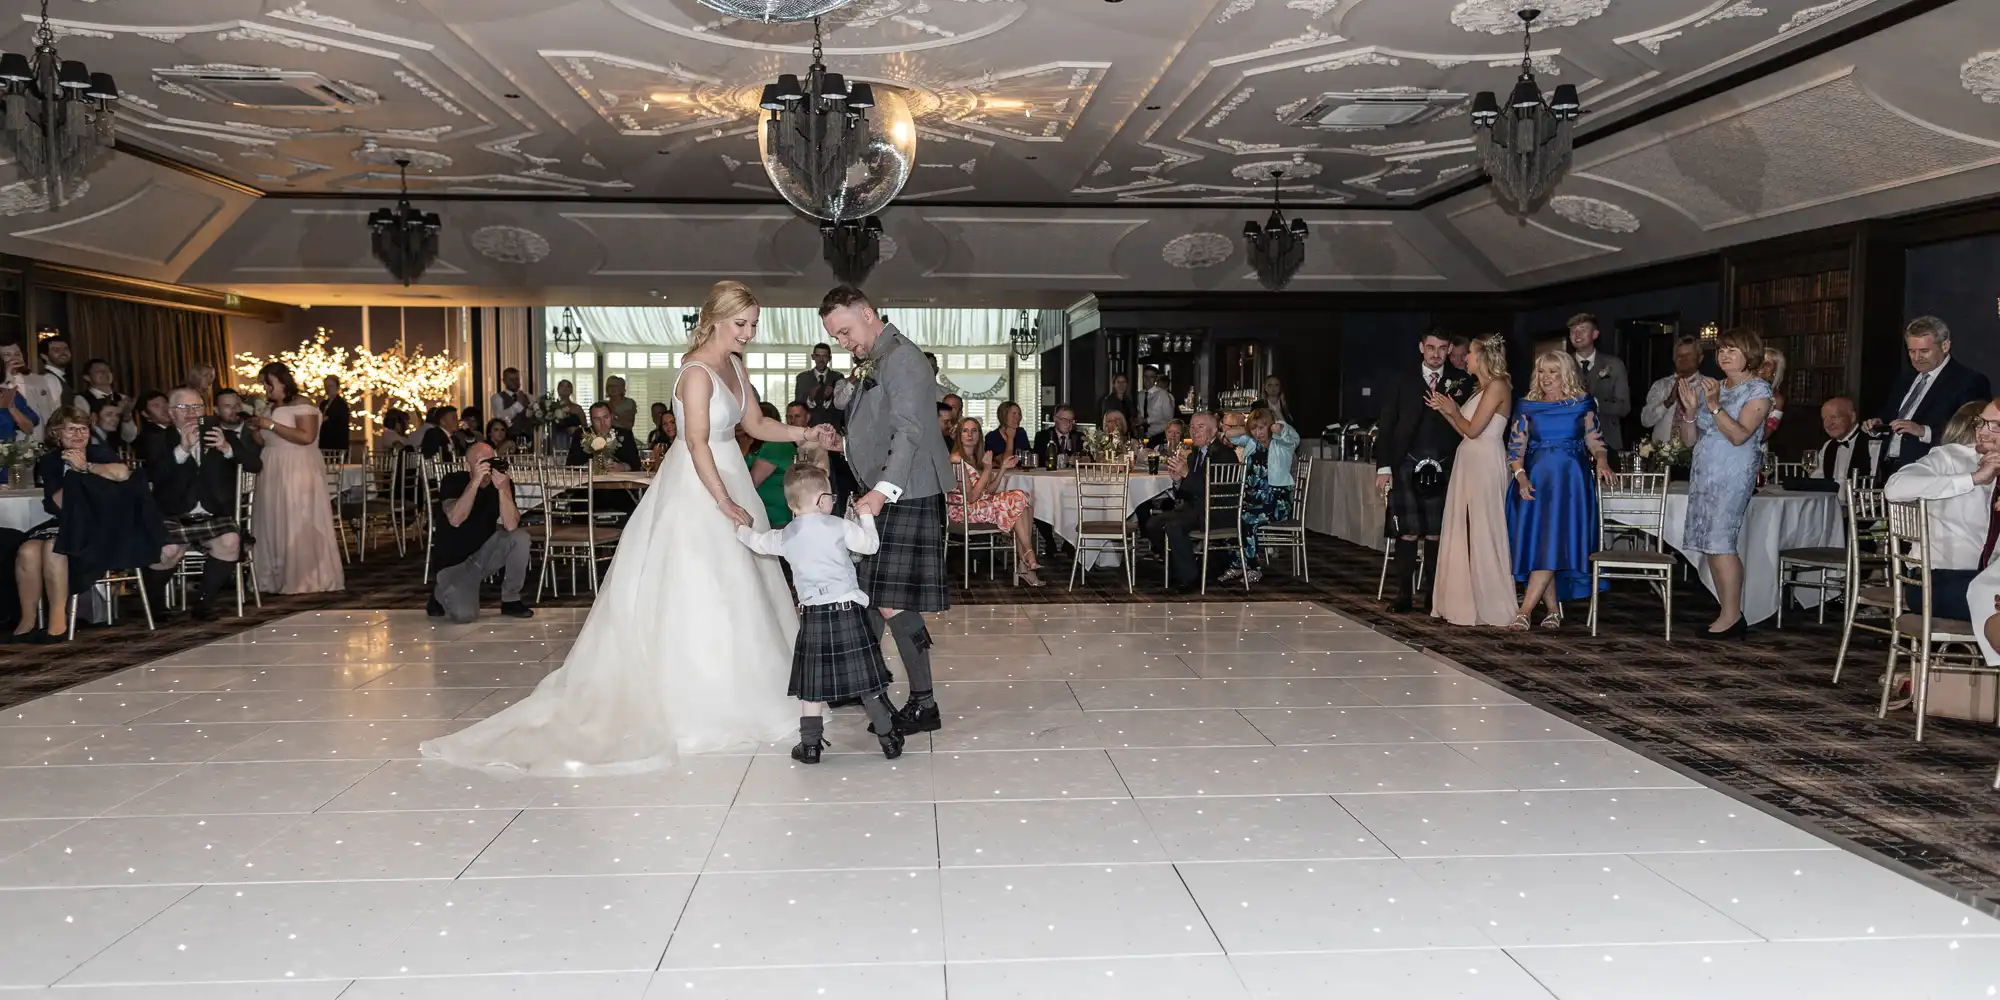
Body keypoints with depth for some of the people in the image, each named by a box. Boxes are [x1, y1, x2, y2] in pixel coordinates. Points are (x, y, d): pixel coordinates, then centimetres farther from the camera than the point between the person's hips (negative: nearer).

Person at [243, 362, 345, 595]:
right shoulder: (271, 408, 17)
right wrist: (255, 429, 3)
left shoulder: (302, 404, -8)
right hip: (273, 472, 8)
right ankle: (277, 576, 10)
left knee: (298, 524, -7)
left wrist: (272, 425, -18)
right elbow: (266, 442, 21)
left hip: (297, 472, -8)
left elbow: (307, 437, -21)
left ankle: (305, 578, -3)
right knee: (274, 524, 6)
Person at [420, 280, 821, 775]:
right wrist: (724, 502, -23)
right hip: (697, 488, -9)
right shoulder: (697, 371, -20)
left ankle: (734, 687, 25)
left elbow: (757, 424, 11)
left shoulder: (734, 364, 7)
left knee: (733, 588, 14)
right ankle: (694, 698, 6)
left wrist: (806, 432, -2)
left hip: (728, 478, 9)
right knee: (695, 589, -3)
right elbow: (698, 443, -23)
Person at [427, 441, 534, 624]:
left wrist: (503, 489, -35)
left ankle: (511, 600, -5)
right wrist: (475, 482, -38)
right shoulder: (452, 481, -15)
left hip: (484, 552, 4)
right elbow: (455, 520, -34)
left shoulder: (503, 483, -8)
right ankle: (441, 594, 13)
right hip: (455, 561, -4)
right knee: (464, 614, -25)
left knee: (520, 537, -24)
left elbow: (511, 526, -23)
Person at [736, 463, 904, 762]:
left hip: (812, 615, 2)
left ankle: (810, 745, 11)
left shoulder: (785, 536, 6)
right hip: (849, 611, -2)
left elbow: (759, 542, 23)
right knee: (866, 680, 5)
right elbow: (871, 545, 2)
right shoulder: (839, 527, -5)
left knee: (812, 683, 9)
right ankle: (888, 738, 11)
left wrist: (740, 528, 43)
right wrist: (865, 515, 17)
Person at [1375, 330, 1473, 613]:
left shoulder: (1461, 382, 8)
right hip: (1406, 468, -1)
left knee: (1436, 535, 4)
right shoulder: (1402, 382, 7)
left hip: (1443, 470, 1)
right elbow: (1386, 427, 5)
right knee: (1407, 534, -2)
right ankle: (1404, 595, 5)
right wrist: (1383, 467, -1)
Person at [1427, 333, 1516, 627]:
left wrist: (1453, 410, 1)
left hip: (1485, 465, -9)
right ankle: (1464, 602, 15)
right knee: (1463, 532, 9)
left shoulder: (1497, 386, -10)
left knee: (1484, 534, -4)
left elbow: (1473, 429, -14)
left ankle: (1491, 606, 3)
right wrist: (1444, 410, 10)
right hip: (1468, 463, 9)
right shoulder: (1482, 388, 18)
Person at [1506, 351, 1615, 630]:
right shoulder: (1528, 406, 9)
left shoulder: (1583, 404, 6)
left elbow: (1596, 442, 10)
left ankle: (1524, 611, -17)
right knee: (1536, 545, -3)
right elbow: (1515, 448, 5)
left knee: (1552, 544, -14)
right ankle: (1554, 610, 7)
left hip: (1570, 482, -2)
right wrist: (1521, 478, -10)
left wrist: (1602, 462, -10)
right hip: (1534, 482, 2)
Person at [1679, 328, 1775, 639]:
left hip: (1733, 474, -7)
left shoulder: (1758, 390, -2)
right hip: (1704, 471, 7)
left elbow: (1739, 435, -15)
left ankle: (1732, 616, -10)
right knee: (1710, 544, 4)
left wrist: (1714, 406, -24)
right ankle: (1729, 614, 9)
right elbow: (1693, 438, 15)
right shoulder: (1712, 387, 16)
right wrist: (1691, 408, -1)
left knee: (1720, 541, -14)